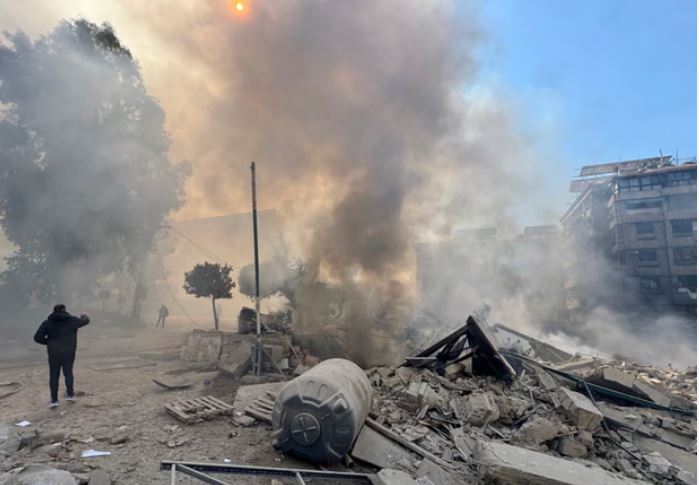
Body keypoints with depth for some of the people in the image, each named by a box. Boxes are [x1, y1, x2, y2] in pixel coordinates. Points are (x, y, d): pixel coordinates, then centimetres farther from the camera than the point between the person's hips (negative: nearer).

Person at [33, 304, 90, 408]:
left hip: (54, 353, 0)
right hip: (69, 352, 0)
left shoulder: (47, 323, 1)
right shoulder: (72, 320, 2)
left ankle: (54, 400, 7)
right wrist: (84, 316, 42)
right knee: (68, 372, 16)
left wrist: (49, 342, 13)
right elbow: (85, 321, 19)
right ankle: (70, 394, 21)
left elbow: (37, 337, -3)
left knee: (54, 376, 8)